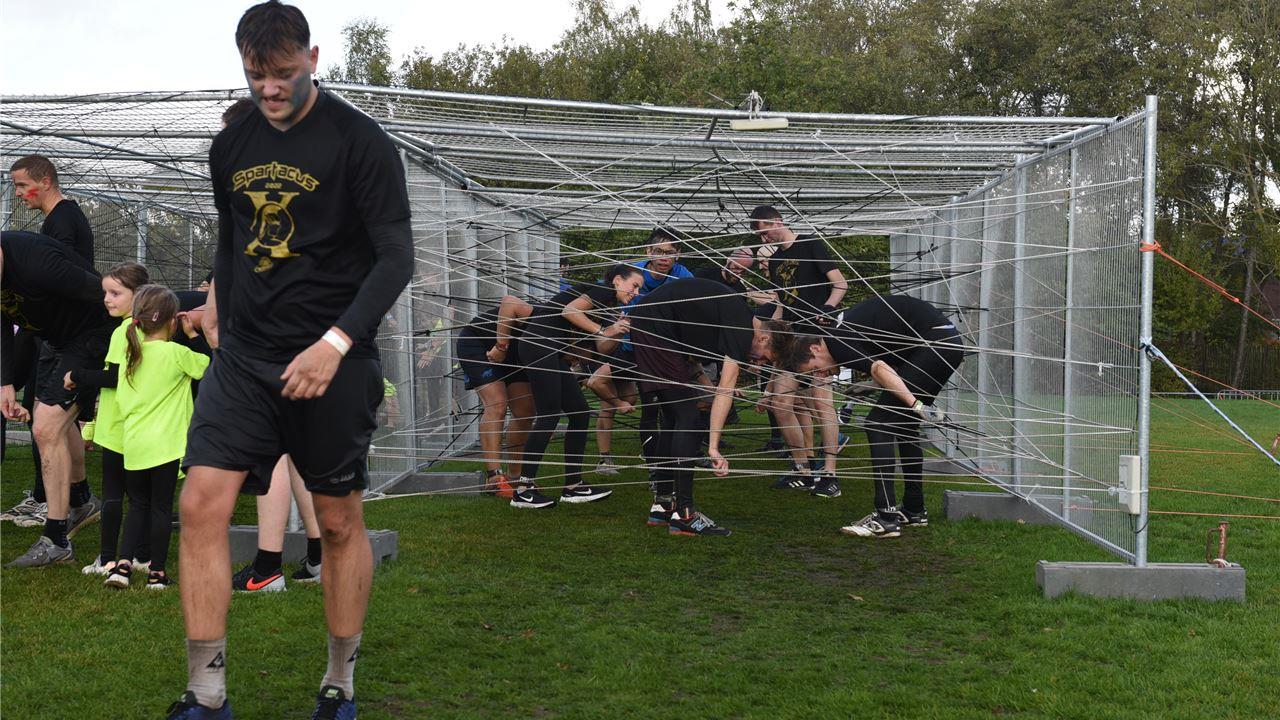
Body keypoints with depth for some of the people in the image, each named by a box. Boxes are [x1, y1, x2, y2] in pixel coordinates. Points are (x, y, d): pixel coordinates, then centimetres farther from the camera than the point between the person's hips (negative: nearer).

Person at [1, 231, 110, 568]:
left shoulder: (35, 264, -35)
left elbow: (107, 296, -27)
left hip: (94, 335, -9)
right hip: (60, 340, 9)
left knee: (48, 428, -15)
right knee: (58, 417, 23)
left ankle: (56, 540, -8)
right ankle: (82, 502, 46)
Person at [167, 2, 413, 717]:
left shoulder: (360, 141, -9)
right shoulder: (231, 146, 9)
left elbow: (396, 258, -14)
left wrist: (335, 343, -24)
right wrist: (226, 331, 17)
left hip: (332, 361, -5)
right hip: (246, 358, 5)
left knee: (340, 522, 5)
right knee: (202, 505, -6)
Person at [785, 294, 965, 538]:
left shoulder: (835, 342, -10)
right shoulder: (844, 331, 19)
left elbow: (879, 369, -26)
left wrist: (916, 404, -31)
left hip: (934, 342, -10)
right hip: (950, 342, 10)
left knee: (878, 424, -9)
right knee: (904, 425, 19)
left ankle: (885, 518, -13)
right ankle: (914, 510, 26)